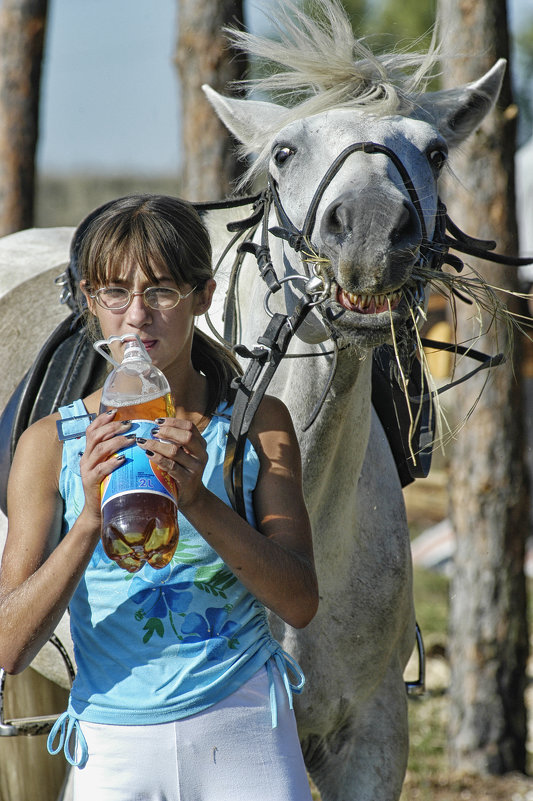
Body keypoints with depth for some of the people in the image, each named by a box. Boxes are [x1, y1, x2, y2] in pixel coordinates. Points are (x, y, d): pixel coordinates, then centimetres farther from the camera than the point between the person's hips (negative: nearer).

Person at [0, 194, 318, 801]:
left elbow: (300, 603, -9)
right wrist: (91, 521, -22)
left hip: (245, 738, 0)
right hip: (115, 750, 0)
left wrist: (198, 501, -22)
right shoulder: (51, 445, -2)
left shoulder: (259, 425, -1)